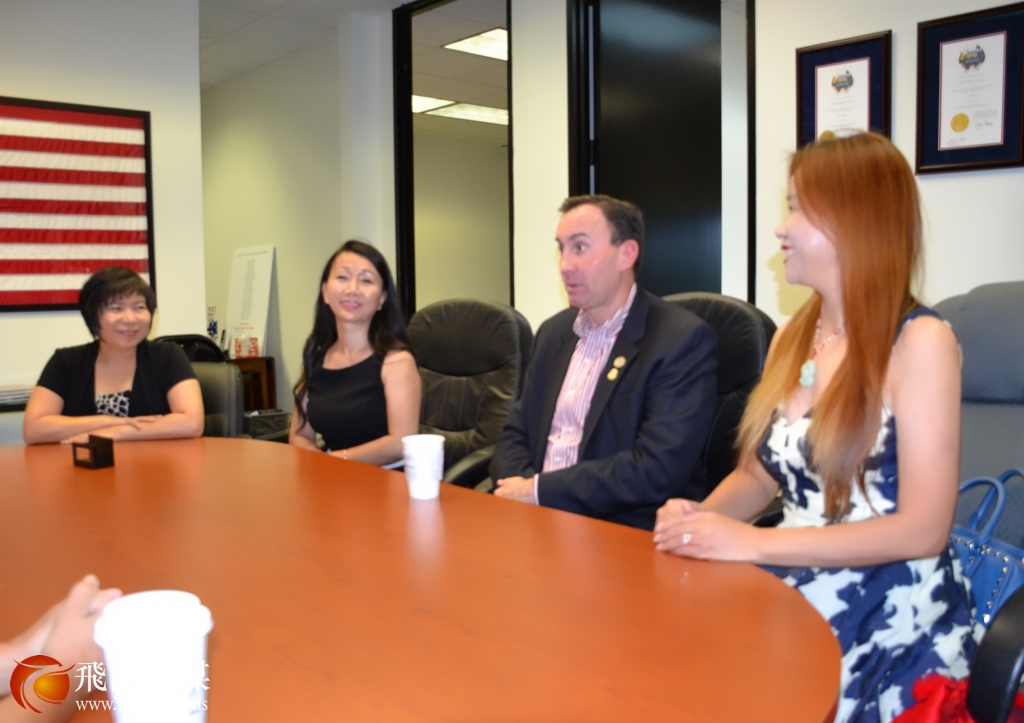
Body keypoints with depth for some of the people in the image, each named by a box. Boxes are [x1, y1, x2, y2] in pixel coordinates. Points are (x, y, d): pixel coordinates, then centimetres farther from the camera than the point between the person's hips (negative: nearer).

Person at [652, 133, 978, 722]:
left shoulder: (919, 341, -11)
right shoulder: (791, 339, 9)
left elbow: (923, 529, -16)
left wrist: (755, 543, -21)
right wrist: (699, 519, -8)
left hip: (890, 612, -5)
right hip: (792, 587, 6)